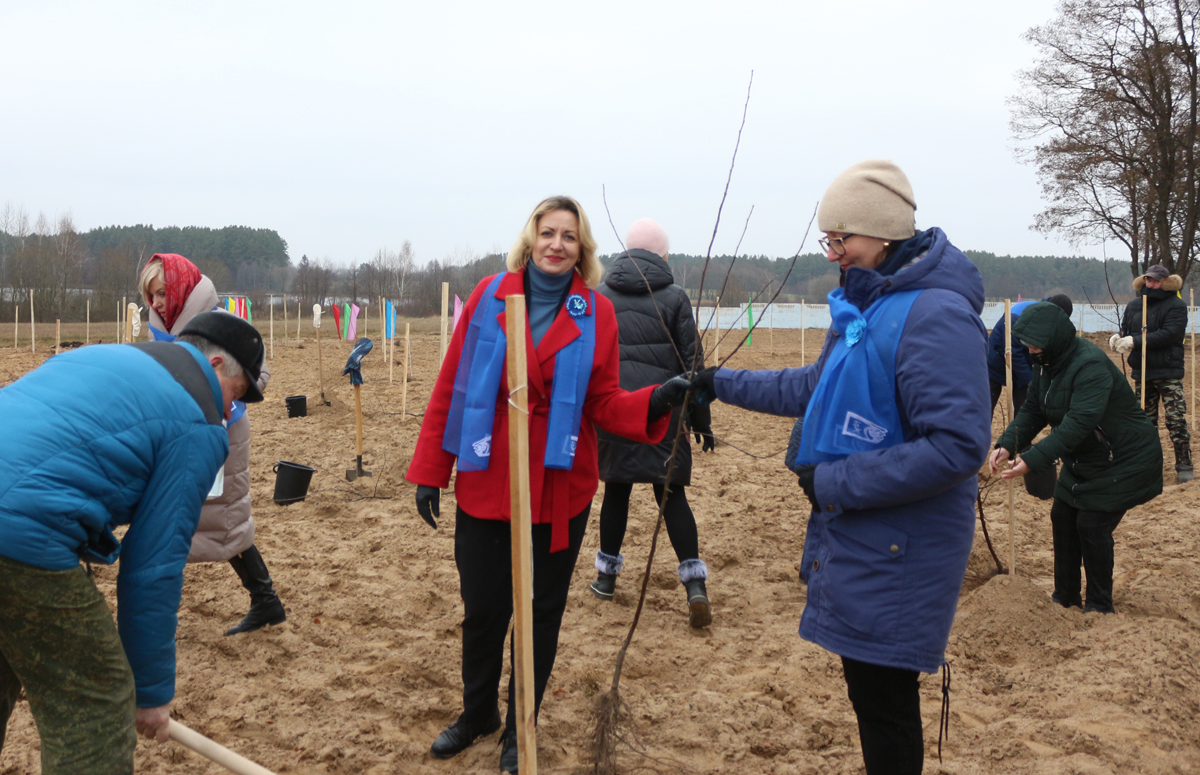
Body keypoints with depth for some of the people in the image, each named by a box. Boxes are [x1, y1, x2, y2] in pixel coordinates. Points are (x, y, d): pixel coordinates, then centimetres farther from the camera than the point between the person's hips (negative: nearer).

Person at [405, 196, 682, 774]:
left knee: (541, 613, 12)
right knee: (482, 609, 11)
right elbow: (451, 387, -1)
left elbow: (603, 404, -1)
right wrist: (430, 472, -2)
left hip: (560, 489, 0)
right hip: (486, 485, 0)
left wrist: (655, 402, -20)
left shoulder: (596, 312, -1)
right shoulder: (489, 297, -2)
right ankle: (477, 712, 38)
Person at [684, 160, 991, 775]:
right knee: (867, 684, 19)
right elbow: (817, 388, 24)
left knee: (881, 698, 3)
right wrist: (722, 384, 22)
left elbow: (957, 445, -27)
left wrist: (834, 483, -21)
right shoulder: (865, 303, 10)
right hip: (853, 535, 9)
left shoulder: (934, 315, -21)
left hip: (898, 555, -9)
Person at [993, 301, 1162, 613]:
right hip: (1084, 460, 9)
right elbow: (1032, 411, 0)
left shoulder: (1091, 366, -31)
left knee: (1092, 524, -8)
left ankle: (1099, 606, 11)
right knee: (1062, 516, 8)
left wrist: (1031, 460, -42)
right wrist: (1006, 444, -18)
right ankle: (1065, 598, 22)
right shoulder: (1049, 365, -1)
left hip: (1125, 460, -9)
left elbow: (1078, 424, -38)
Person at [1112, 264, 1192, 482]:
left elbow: (1169, 334, -19)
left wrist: (1135, 341, -25)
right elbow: (1125, 332, 11)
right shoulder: (1133, 306, 9)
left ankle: (1184, 466, 2)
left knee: (1176, 420, -7)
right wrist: (1117, 338, -14)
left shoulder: (1176, 306, -6)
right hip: (1142, 372, 5)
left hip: (1169, 372, -5)